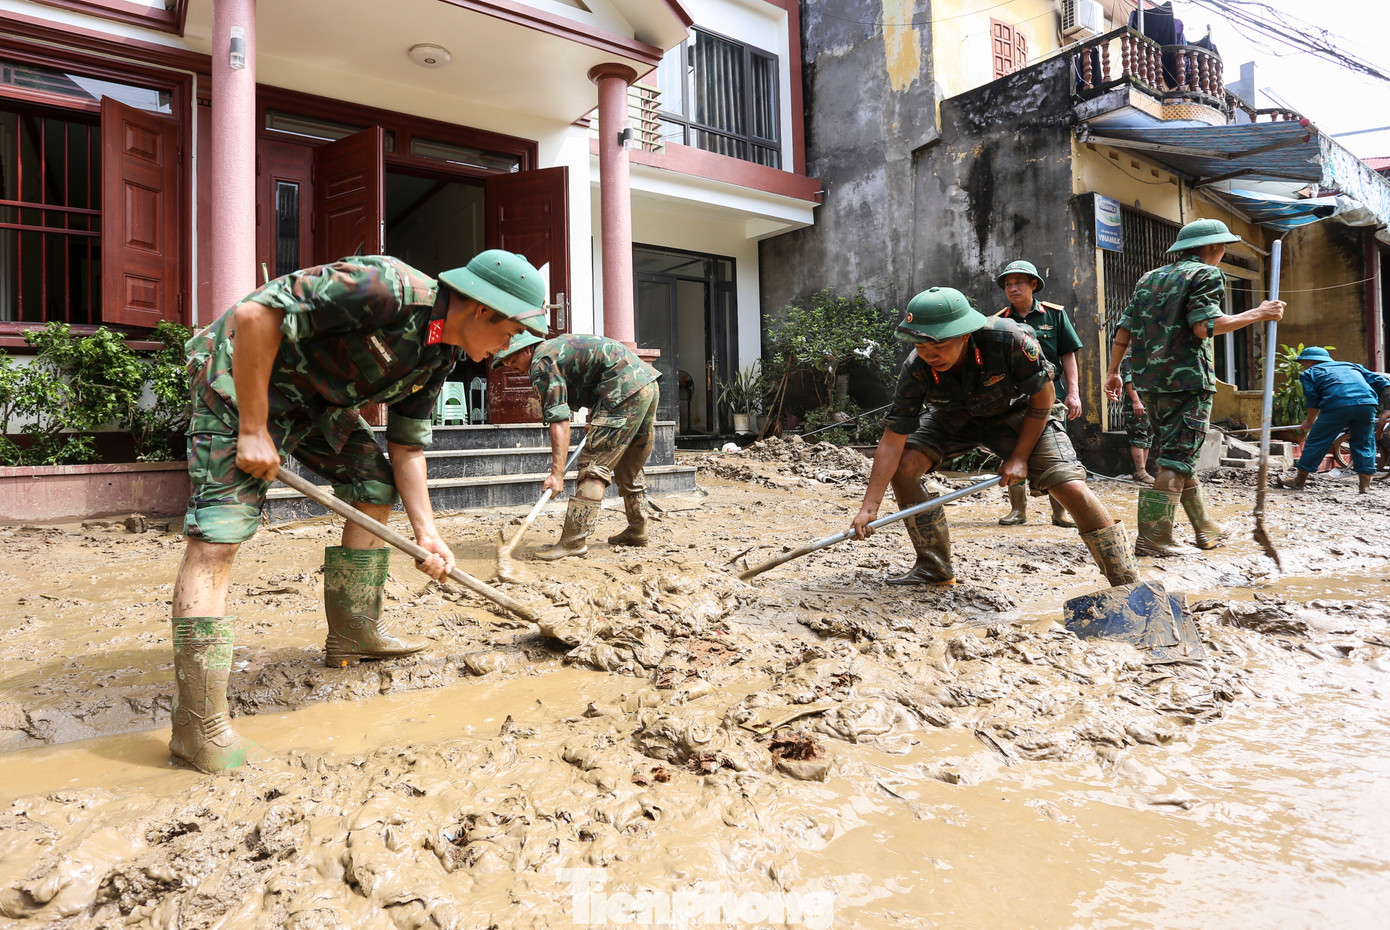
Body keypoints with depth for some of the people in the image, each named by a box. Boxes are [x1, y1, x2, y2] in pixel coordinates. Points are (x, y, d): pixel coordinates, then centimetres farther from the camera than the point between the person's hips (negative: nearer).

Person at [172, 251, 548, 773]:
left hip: (316, 396, 9)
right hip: (244, 372, -9)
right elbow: (255, 315, -30)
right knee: (219, 532, -16)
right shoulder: (391, 289, -29)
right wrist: (253, 430, -27)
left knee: (377, 486, 8)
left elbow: (407, 445, 6)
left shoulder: (439, 357, 0)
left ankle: (352, 633, 19)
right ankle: (198, 726, -14)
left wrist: (426, 533, -2)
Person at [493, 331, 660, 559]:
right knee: (629, 468, 19)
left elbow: (559, 421, -18)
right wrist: (595, 421, 28)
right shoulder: (556, 346, 21)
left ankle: (573, 541, -13)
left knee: (594, 464, -11)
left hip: (625, 390, -10)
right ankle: (637, 532, 28)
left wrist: (557, 473, -21)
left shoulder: (542, 363, -8)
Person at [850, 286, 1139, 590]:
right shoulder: (916, 369, -28)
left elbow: (1042, 398, -19)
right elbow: (892, 440, -26)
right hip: (956, 416, 3)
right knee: (902, 466, -19)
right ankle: (934, 567, -3)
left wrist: (1019, 457, -20)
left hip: (1016, 413, -2)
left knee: (1073, 490, -20)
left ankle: (1127, 583, -2)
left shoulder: (1008, 340, -36)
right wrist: (869, 508, -31)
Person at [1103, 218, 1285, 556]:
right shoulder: (1206, 274, -2)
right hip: (1187, 379, -8)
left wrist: (1113, 372, 16)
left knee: (1179, 454, 16)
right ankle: (1153, 536, -12)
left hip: (1149, 380, 8)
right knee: (1178, 458, -7)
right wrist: (1258, 314, -7)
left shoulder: (1149, 278, 18)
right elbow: (1204, 326, -16)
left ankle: (1206, 529, 27)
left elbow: (1124, 329, 12)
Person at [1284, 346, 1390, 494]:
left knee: (1316, 442, 9)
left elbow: (1313, 401, 13)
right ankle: (1365, 486, 17)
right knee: (1364, 443, 19)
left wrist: (1310, 421, 29)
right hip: (1367, 402, 4)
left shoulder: (1310, 373, 23)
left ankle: (1299, 481, 19)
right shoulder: (1352, 366, 36)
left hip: (1337, 405, -4)